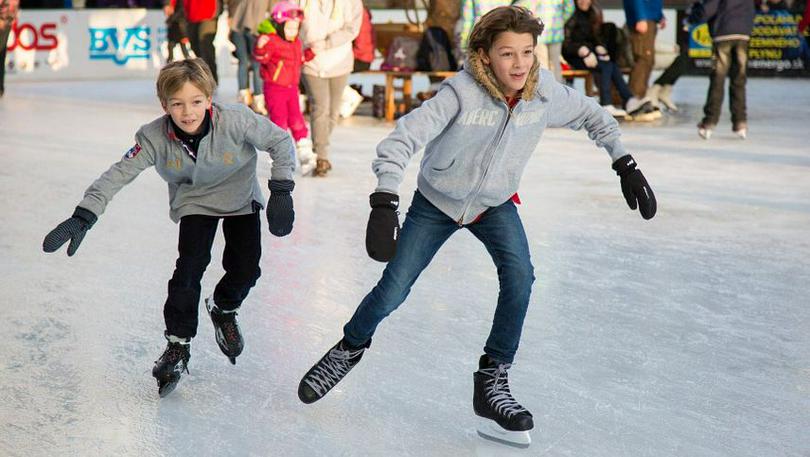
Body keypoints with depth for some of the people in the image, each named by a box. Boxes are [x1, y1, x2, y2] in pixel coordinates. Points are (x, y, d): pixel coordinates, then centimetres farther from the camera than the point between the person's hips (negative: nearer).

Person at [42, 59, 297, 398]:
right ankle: (178, 345, -1)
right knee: (190, 265, -16)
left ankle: (223, 309, 27)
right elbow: (118, 175, -27)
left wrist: (281, 192, -24)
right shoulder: (155, 138, -28)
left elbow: (281, 141, -20)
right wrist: (83, 217, -36)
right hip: (194, 202, 0)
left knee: (245, 268, -7)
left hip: (240, 198, 0)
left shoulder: (236, 121, -32)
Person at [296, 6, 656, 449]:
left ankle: (492, 382, -7)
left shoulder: (545, 92, -20)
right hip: (436, 201, -2)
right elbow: (401, 139, -37)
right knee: (392, 290, 0)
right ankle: (350, 348, 32)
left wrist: (625, 164, -3)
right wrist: (385, 204, -49)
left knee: (519, 276, -22)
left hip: (495, 204, 3)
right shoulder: (462, 92, -33)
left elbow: (591, 115, 1)